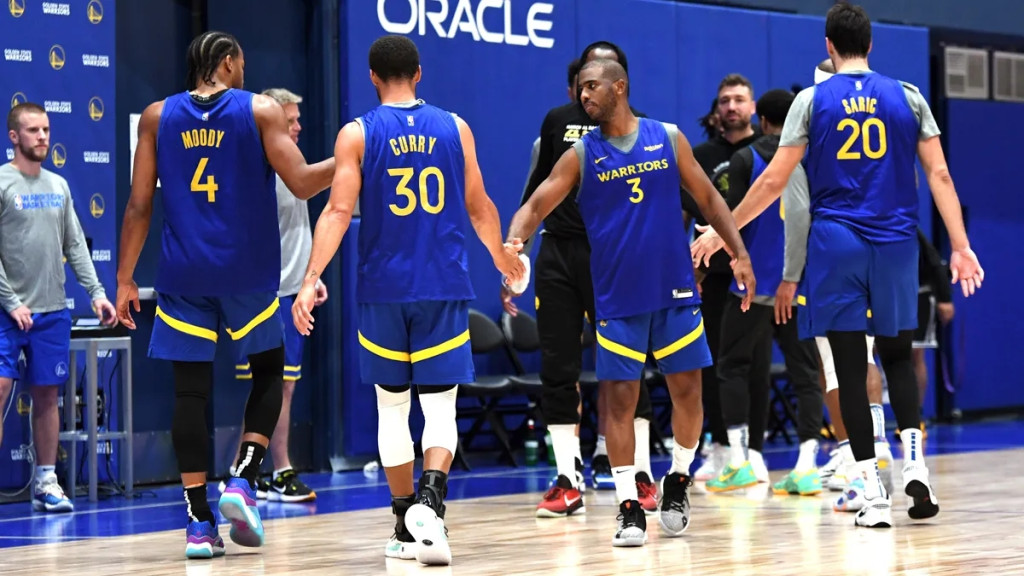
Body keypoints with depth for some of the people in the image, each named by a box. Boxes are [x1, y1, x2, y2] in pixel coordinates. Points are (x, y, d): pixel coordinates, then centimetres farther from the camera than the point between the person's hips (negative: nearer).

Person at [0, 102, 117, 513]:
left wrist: (96, 292, 6)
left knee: (47, 396, 9)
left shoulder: (58, 186, 12)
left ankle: (46, 483, 16)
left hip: (53, 311, 6)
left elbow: (75, 246, 15)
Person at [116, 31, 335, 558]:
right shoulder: (261, 111, 0)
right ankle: (242, 480, -1)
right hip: (247, 272, -2)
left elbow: (139, 205, 5)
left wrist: (124, 278, 8)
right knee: (268, 372, 17)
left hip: (183, 274, 2)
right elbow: (302, 183, -7)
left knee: (190, 390, 3)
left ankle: (199, 522, 0)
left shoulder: (158, 117, 7)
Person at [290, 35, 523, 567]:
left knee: (392, 405, 13)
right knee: (439, 405, 1)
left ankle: (408, 525, 17)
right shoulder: (454, 128, 5)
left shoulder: (357, 134, -1)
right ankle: (431, 497, -25)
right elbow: (479, 208, 10)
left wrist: (311, 279, -13)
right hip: (445, 289, 0)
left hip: (384, 290, 0)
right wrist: (502, 255, 27)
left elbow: (339, 210, -11)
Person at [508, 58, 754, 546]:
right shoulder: (581, 155, 2)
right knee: (620, 398, -3)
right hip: (617, 299, -1)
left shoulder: (668, 138, 3)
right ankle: (629, 508, 2)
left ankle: (678, 482, 25)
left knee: (687, 389, 3)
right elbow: (537, 205, -4)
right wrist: (514, 240, -25)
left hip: (674, 291, 1)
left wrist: (739, 253, 2)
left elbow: (708, 198, 9)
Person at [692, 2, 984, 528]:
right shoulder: (907, 98, 5)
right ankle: (914, 463, -2)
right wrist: (960, 246, 2)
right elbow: (939, 174, 0)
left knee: (850, 369, 1)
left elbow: (774, 180, -2)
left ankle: (873, 494, -3)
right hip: (895, 245, 2)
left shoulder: (813, 100, 1)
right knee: (898, 357, 17)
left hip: (835, 244, -1)